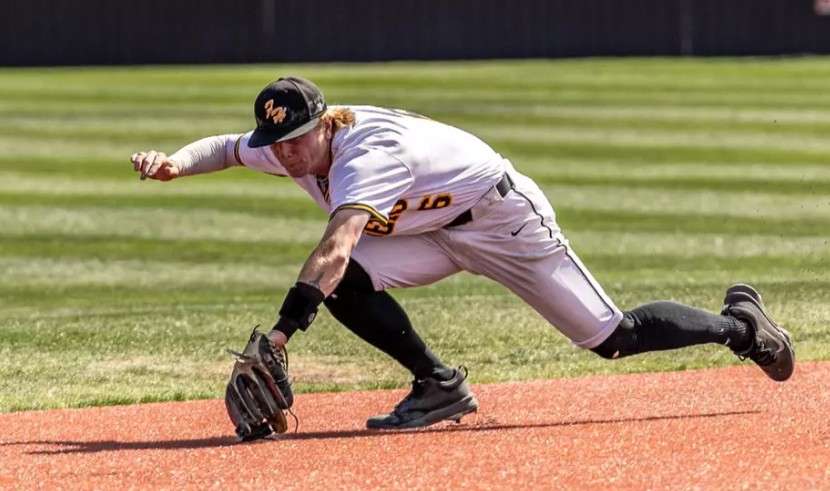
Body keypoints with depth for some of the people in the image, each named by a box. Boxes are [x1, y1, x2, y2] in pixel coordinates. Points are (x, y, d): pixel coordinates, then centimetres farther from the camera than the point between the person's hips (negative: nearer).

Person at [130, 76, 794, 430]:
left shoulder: (365, 152, -37)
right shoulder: (290, 148, -11)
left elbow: (339, 240, -50)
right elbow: (228, 147, 5)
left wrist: (284, 327, -60)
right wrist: (177, 163, -18)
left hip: (503, 217, -8)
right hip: (434, 233, 8)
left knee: (614, 337, -5)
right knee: (343, 283, -18)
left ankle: (738, 323, 20)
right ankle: (439, 386, -2)